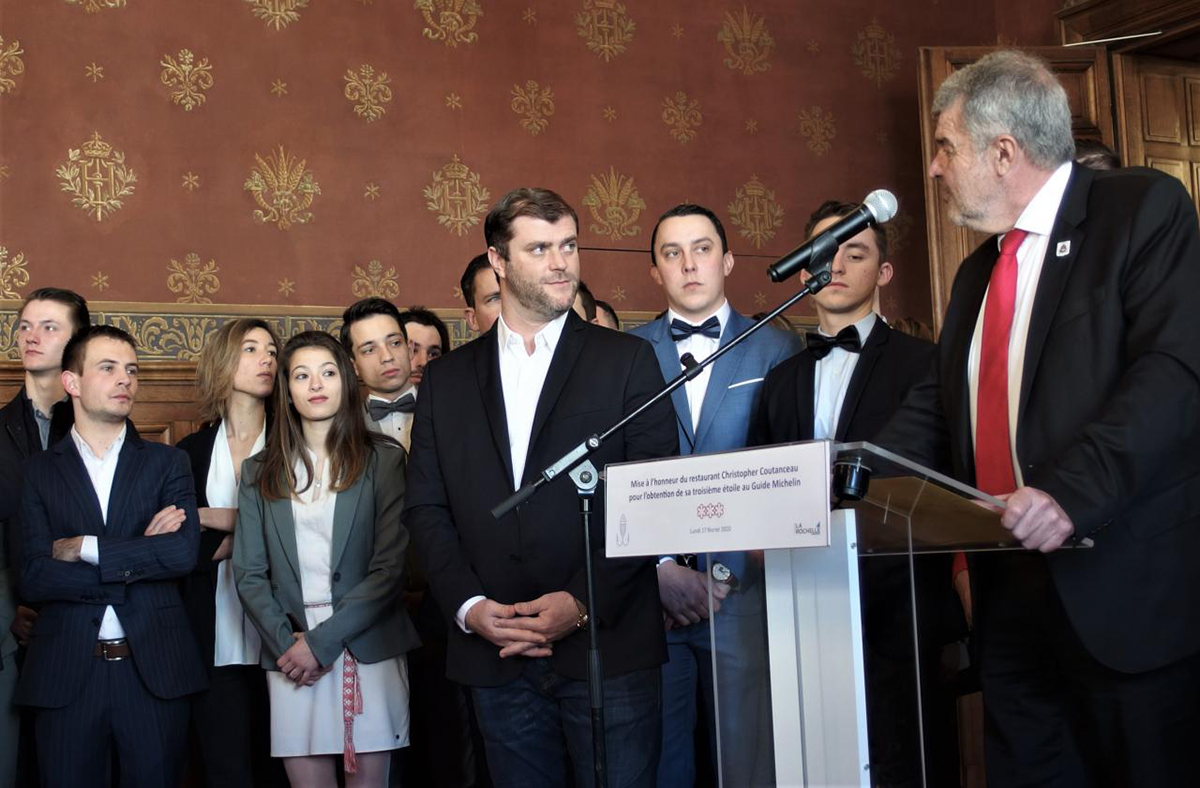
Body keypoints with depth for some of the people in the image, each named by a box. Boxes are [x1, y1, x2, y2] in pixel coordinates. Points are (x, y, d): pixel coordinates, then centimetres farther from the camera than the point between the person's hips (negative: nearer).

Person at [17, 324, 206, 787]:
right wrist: (139, 560, -10)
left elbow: (184, 552, -9)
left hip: (154, 671, 0)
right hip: (66, 674, 0)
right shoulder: (39, 472, 5)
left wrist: (84, 548, -9)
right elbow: (33, 578, -6)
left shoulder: (166, 463, 7)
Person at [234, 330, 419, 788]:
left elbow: (390, 567, -6)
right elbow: (248, 574, 6)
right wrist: (287, 643, -8)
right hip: (289, 658, 2)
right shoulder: (260, 472, 10)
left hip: (368, 649, -2)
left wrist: (323, 640, -11)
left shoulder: (383, 460, 1)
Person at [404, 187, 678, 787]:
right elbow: (426, 508, 8)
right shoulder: (447, 380, 12)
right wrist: (469, 605, -6)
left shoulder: (627, 360, 3)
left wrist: (582, 602, -12)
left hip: (607, 646, -2)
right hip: (496, 658, 2)